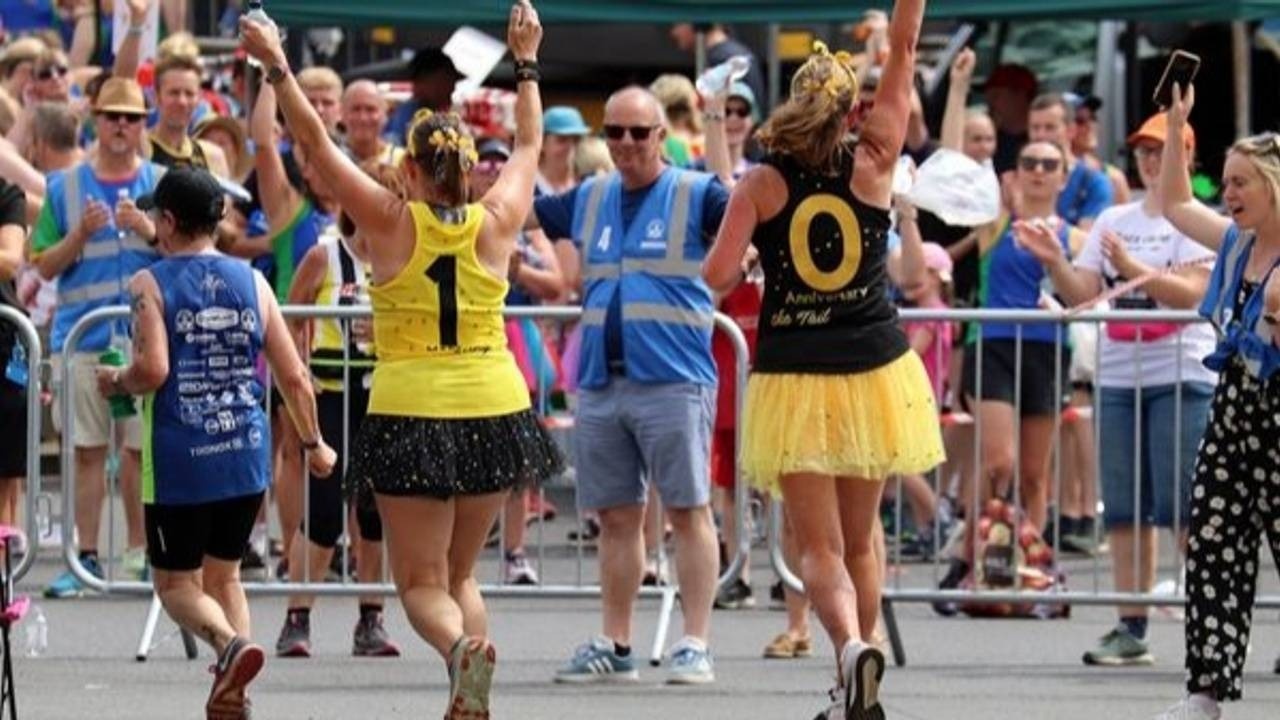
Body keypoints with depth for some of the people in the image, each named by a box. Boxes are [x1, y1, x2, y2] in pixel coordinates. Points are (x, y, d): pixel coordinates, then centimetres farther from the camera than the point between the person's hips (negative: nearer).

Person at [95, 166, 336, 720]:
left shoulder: (151, 284, -6)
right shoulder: (252, 282, 6)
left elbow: (153, 369, -20)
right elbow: (294, 376, 6)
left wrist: (115, 382, 2)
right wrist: (314, 444, 19)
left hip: (180, 460, -4)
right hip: (246, 454, 4)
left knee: (176, 583, 7)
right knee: (223, 575, 19)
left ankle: (230, 643, -23)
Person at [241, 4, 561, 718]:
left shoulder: (392, 223, -7)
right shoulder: (497, 224, 0)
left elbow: (317, 142, 1)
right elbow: (530, 145, 18)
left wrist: (277, 65, 10)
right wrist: (527, 63, 30)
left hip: (410, 415, -3)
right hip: (494, 411, 3)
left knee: (423, 582, 1)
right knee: (461, 572, 17)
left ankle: (461, 645, -31)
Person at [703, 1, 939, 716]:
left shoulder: (762, 185, -5)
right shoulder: (873, 166, -2)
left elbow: (718, 275, -11)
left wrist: (750, 256, 9)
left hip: (795, 381, -2)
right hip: (875, 372, 2)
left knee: (821, 546, -4)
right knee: (860, 540, 16)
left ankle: (852, 646, -31)